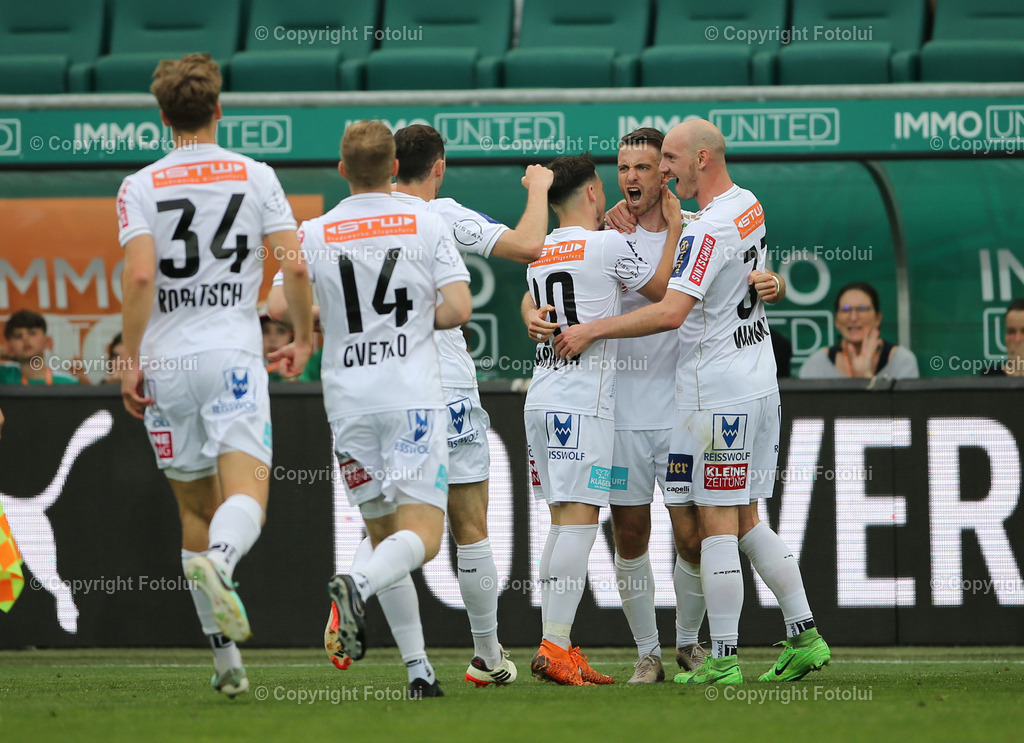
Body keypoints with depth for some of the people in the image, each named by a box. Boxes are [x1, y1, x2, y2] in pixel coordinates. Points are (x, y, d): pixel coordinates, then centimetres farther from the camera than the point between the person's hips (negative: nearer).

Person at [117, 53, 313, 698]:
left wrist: (130, 360, -5)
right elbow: (295, 265, -1)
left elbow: (140, 275, -10)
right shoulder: (255, 176, 4)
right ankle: (218, 562, -47)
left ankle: (227, 659, 15)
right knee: (245, 493, -11)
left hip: (167, 360, 1)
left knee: (195, 508, 13)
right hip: (234, 353, -1)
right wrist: (304, 336, 14)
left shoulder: (141, 187, 2)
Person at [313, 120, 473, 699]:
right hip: (413, 395, -2)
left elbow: (282, 308, -1)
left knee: (383, 531, 13)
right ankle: (356, 586, -36)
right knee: (421, 535, -5)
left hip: (348, 397, 2)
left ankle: (418, 666, 0)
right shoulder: (427, 225, 0)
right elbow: (459, 309, -7)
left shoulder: (315, 235, 3)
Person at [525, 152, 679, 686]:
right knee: (579, 518, -10)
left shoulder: (540, 253, 14)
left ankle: (559, 648, 8)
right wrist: (673, 228, 18)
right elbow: (662, 290, 6)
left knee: (564, 521, 10)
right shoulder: (609, 246, -6)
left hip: (541, 396, 8)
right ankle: (554, 648, -16)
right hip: (583, 399, -8)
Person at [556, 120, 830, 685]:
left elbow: (671, 312, -26)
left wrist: (591, 330, -18)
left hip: (715, 394, -9)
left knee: (716, 525, -5)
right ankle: (803, 637, 13)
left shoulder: (708, 229, -18)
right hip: (758, 386, 9)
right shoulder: (750, 208, 10)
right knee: (744, 521, 14)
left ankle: (723, 659, -5)